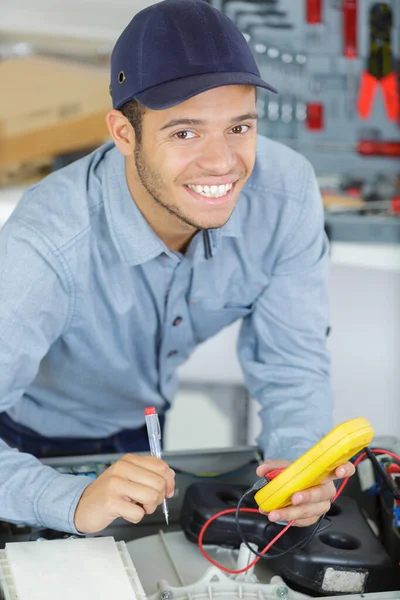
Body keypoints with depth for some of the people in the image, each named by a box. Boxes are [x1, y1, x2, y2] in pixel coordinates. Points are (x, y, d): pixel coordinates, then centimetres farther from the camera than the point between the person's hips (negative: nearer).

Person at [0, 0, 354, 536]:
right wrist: (75, 503, -56)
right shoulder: (46, 245, -40)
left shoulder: (287, 194, -26)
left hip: (148, 420, 3)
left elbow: (289, 366, -18)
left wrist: (300, 462, -37)